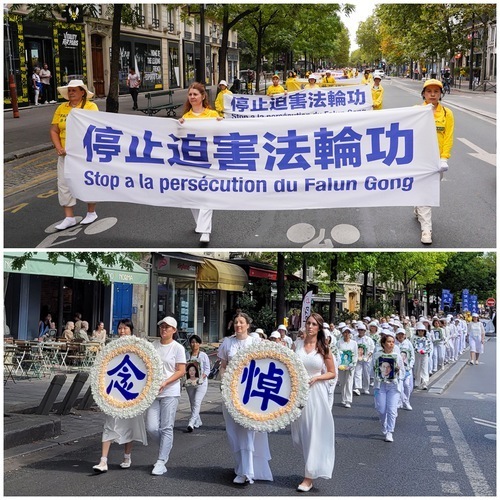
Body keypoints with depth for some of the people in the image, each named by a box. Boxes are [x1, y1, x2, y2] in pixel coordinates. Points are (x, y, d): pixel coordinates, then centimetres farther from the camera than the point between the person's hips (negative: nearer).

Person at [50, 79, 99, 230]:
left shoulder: (90, 106, -7)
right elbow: (54, 130, 8)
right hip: (65, 154, 5)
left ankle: (91, 213, 25)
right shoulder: (61, 108, 7)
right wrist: (59, 148, -7)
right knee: (64, 184, 2)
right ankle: (69, 217, 10)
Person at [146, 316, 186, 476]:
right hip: (152, 391, 4)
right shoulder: (153, 345, 9)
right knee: (151, 427, -2)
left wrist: (165, 383, -18)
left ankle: (161, 462, 4)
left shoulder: (178, 348, -3)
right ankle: (166, 446, 26)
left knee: (166, 428, -2)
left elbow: (181, 371, -6)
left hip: (170, 392, -4)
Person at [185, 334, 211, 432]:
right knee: (192, 404, 11)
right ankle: (198, 422, 27)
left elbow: (207, 369, -2)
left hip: (201, 383, -4)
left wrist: (202, 376, -20)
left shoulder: (203, 355, 0)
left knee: (197, 403, -16)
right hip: (189, 383, 4)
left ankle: (191, 423, -22)